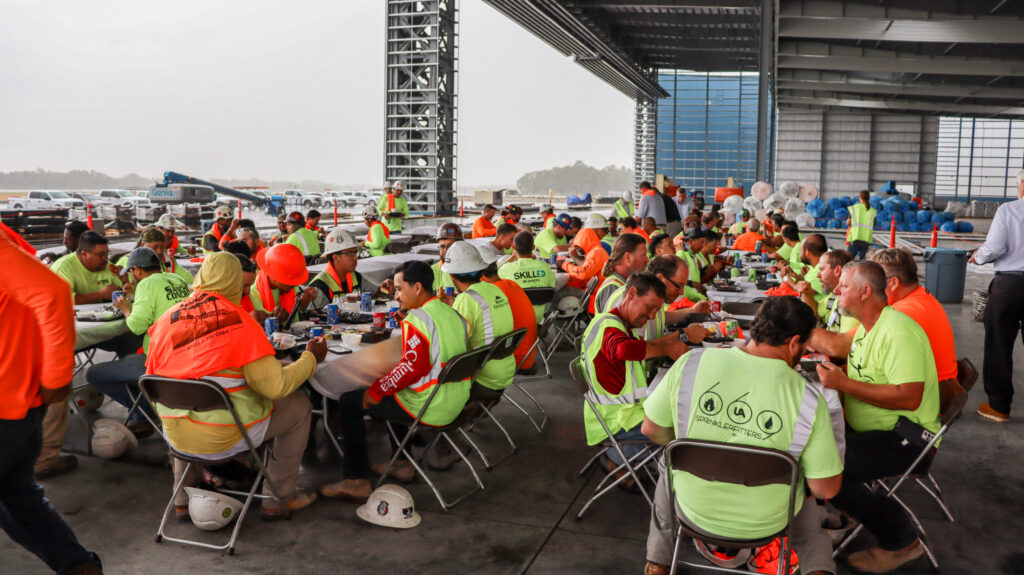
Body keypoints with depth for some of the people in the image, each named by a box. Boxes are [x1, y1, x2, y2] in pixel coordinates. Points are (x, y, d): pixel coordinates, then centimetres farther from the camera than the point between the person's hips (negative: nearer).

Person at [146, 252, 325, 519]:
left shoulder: (165, 319, -1)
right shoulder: (242, 321, -15)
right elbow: (275, 386, -17)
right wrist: (310, 358, -1)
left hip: (175, 436, 5)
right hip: (225, 437, -5)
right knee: (299, 405, 15)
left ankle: (183, 499, 41)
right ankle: (278, 499, 21)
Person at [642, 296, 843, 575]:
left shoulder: (691, 363, -19)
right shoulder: (808, 399, -23)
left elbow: (651, 429, -6)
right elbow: (826, 489, -15)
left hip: (695, 511, 1)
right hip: (766, 523, 0)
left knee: (668, 462, 35)